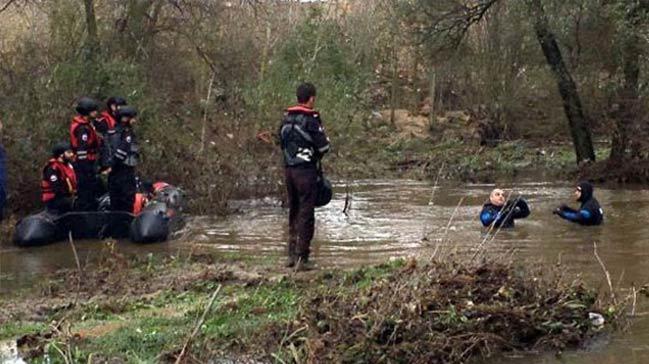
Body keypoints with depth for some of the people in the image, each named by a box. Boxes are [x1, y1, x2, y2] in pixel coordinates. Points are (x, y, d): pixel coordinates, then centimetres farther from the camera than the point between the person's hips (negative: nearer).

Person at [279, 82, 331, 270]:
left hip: (288, 168, 7)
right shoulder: (311, 119, -13)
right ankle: (301, 259, -4)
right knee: (306, 214, -3)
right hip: (306, 170, -7)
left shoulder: (286, 118, 9)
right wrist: (317, 154, 10)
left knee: (293, 211, 17)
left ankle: (292, 255, 21)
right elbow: (323, 146, -11)